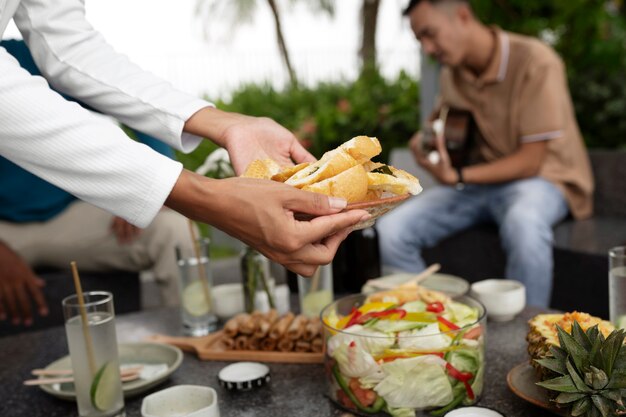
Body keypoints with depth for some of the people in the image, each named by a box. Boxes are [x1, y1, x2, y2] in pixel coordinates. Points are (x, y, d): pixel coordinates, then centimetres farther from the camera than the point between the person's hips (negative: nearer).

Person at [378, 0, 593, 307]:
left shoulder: (536, 62, -17)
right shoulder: (452, 73, 3)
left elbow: (529, 161, -18)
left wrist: (457, 177, -26)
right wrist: (428, 139, -4)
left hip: (539, 177, -5)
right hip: (479, 181, 6)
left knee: (523, 223, -42)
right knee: (390, 232, -15)